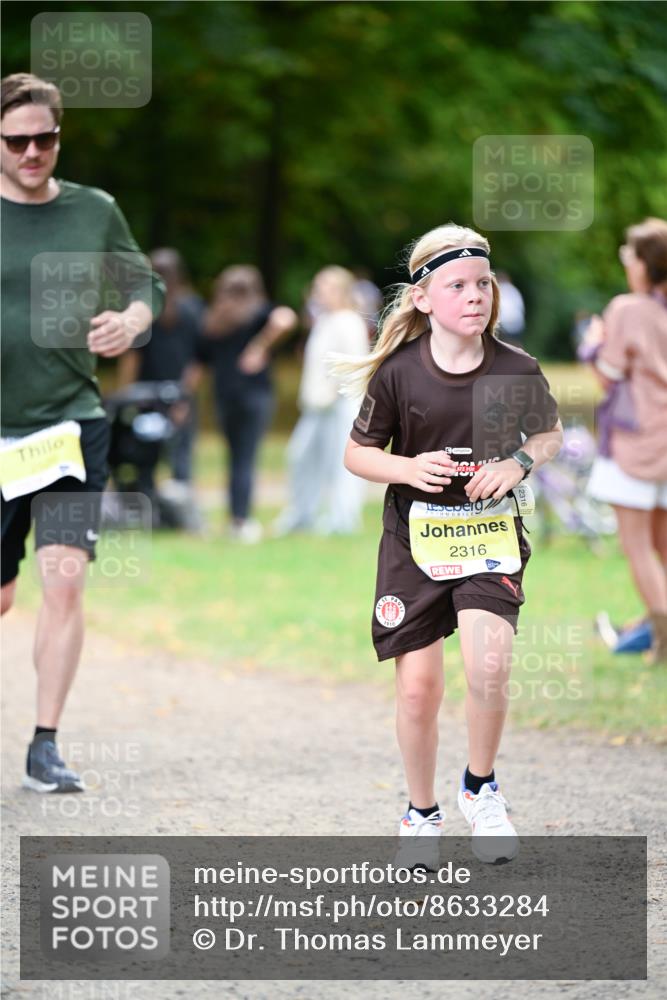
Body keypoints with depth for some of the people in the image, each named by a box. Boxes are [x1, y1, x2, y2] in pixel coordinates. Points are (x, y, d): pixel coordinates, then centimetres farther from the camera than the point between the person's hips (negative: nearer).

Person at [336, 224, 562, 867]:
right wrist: (409, 468, -17)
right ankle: (421, 813, 23)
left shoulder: (517, 371, -6)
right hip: (415, 536, 0)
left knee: (489, 664, -19)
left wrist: (519, 463, -8)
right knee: (418, 685, 1)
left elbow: (551, 433, 12)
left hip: (490, 533, 0)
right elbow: (357, 453, 1)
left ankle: (481, 788, 7)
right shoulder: (398, 373, -9)